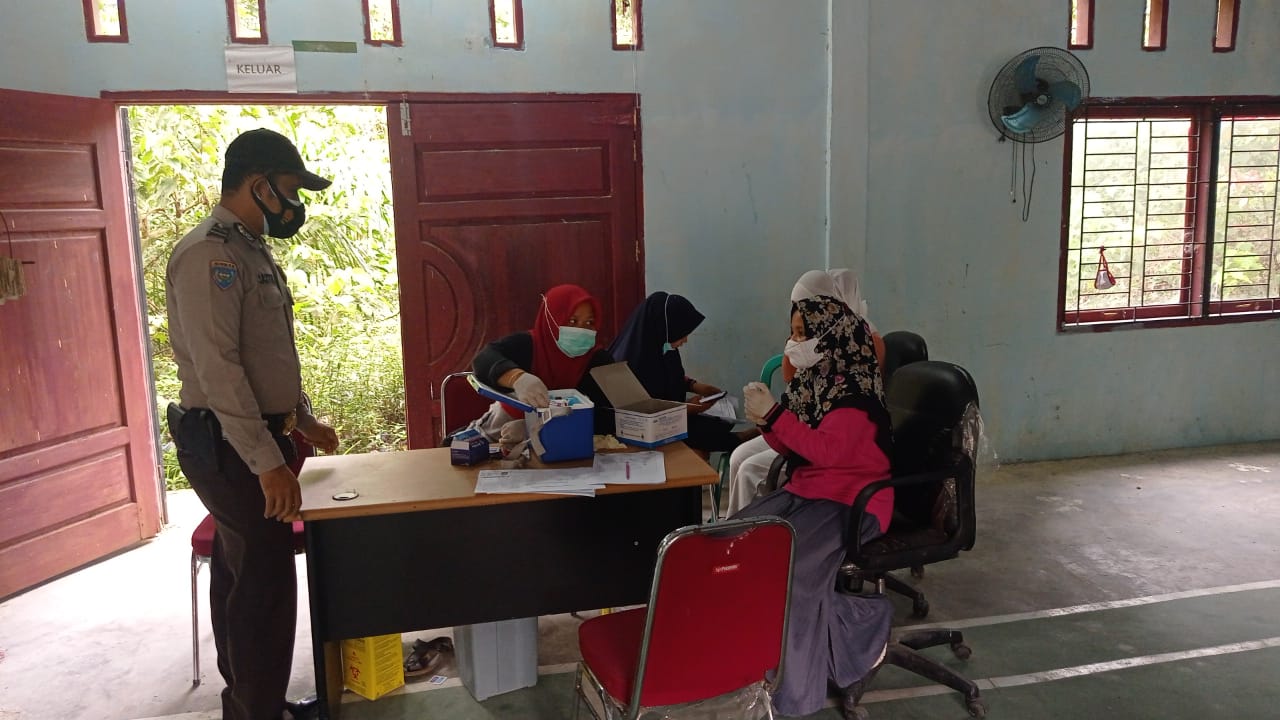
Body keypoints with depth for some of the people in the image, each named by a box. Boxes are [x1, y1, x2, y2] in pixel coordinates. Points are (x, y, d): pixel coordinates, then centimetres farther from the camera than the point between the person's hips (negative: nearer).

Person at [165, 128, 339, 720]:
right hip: (229, 447, -10)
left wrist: (303, 419, 25)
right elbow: (217, 368, -24)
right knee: (266, 582, -5)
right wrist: (268, 461, -26)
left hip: (253, 438, 10)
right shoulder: (209, 255, -17)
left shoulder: (250, 251, 14)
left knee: (240, 575, 17)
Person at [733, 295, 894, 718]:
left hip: (851, 500, -8)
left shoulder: (853, 385, -15)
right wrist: (766, 423, -6)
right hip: (807, 490, 8)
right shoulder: (812, 380, 10)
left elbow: (827, 450, -25)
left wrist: (775, 414, -23)